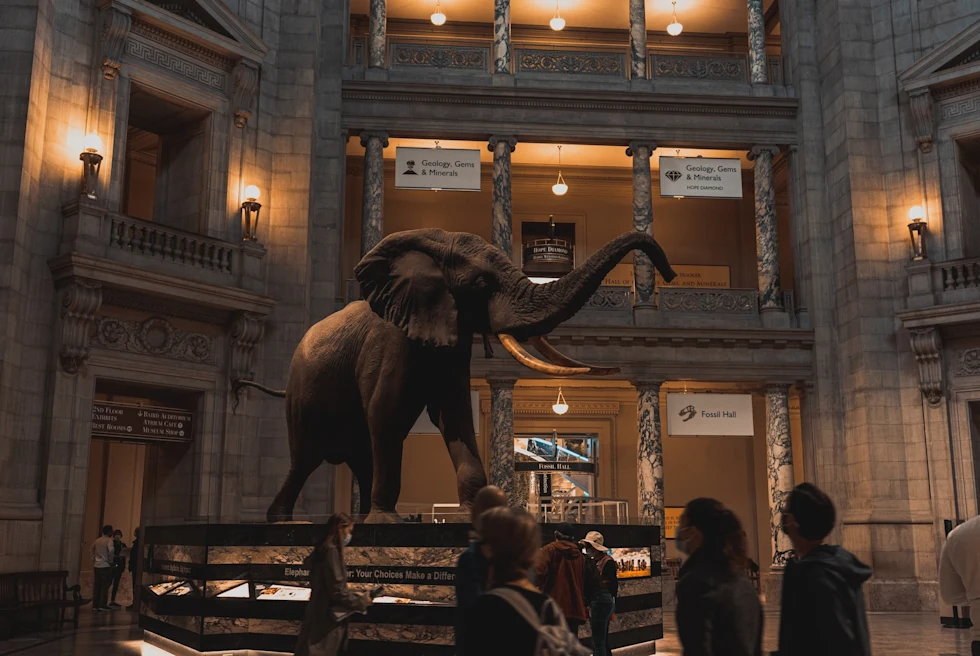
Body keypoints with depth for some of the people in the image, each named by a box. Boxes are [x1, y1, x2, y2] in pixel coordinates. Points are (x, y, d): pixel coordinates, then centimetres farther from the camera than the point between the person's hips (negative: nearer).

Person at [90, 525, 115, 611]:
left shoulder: (97, 541, 12)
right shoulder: (109, 540, -10)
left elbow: (92, 549, 18)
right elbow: (111, 550, -26)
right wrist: (110, 560, -12)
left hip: (96, 565, 7)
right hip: (105, 566, -6)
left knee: (97, 585, 10)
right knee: (105, 586, 0)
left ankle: (95, 605, 13)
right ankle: (102, 605, 0)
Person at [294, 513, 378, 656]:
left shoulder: (326, 549, 11)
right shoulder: (331, 551, -19)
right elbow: (336, 590, -21)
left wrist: (355, 595, 12)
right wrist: (361, 601, -9)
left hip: (324, 614, 10)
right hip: (326, 616, -10)